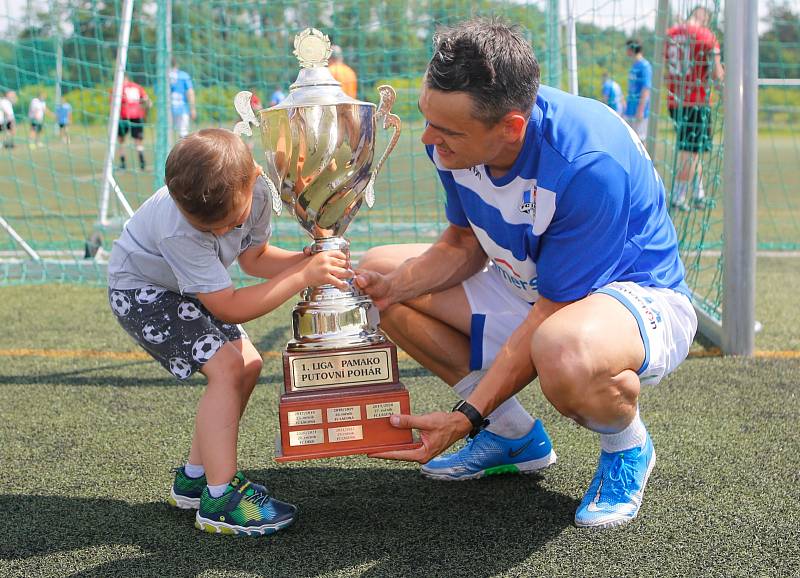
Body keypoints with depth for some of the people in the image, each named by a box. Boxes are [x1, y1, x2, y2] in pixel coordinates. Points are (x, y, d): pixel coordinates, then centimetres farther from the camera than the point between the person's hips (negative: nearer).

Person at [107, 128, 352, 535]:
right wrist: (302, 277, -37)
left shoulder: (255, 189, -21)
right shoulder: (178, 230, -39)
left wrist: (309, 260, -18)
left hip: (184, 285, 8)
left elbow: (254, 257, -2)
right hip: (140, 288, -8)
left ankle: (194, 477, 13)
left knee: (248, 364, 2)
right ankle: (220, 498, -20)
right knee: (226, 366, -22)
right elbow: (229, 307, -33)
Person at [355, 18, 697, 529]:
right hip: (530, 286, 8)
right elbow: (465, 244, 3)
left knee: (563, 351, -44)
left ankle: (628, 449, -4)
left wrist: (467, 418, -28)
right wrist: (389, 288, -15)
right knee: (379, 271, 1)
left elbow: (551, 313, -29)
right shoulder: (457, 131, -13)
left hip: (639, 296, -8)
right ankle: (516, 435, 8)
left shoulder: (590, 163, -35)